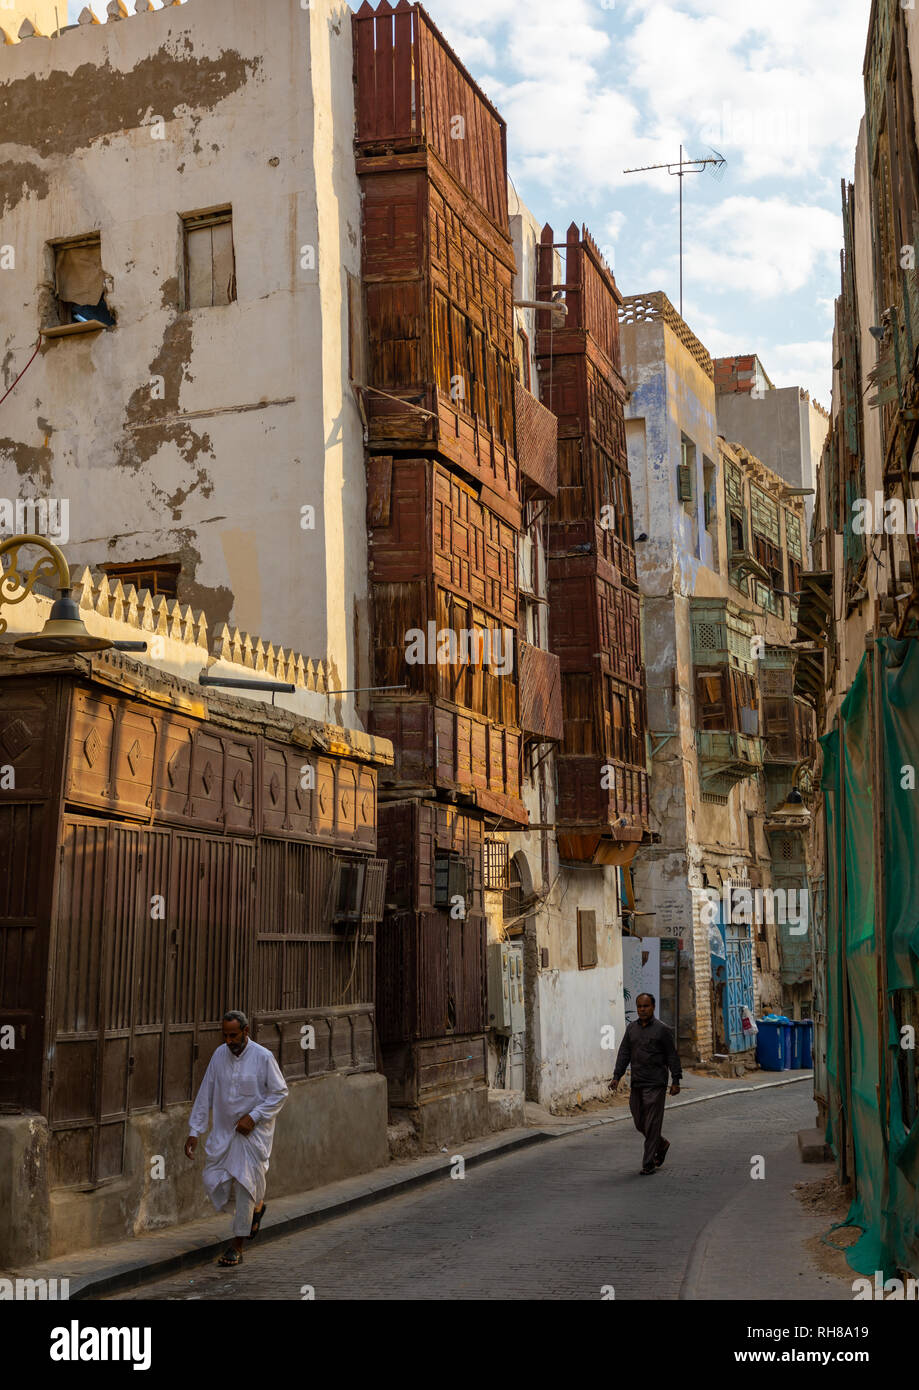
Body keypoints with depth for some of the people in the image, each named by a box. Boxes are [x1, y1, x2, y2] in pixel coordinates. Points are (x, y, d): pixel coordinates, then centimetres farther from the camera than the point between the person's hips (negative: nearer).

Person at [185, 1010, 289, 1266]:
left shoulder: (263, 1057, -12)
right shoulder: (220, 1055, 0)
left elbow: (280, 1093, -7)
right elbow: (205, 1094, 4)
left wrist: (253, 1116, -17)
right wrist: (194, 1132, 0)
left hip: (254, 1131, -4)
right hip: (224, 1130, 4)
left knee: (245, 1184, -7)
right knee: (214, 1182, 0)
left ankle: (237, 1247, 3)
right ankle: (256, 1205, 30)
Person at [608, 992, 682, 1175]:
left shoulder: (661, 1029, -4)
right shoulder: (631, 1028, 11)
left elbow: (672, 1056, -3)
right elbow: (624, 1053, 11)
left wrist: (676, 1081, -6)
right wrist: (617, 1076, 3)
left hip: (655, 1084, -6)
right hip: (637, 1084, 6)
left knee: (652, 1124, -5)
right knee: (639, 1123, 11)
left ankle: (649, 1164, 0)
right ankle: (662, 1145, 36)